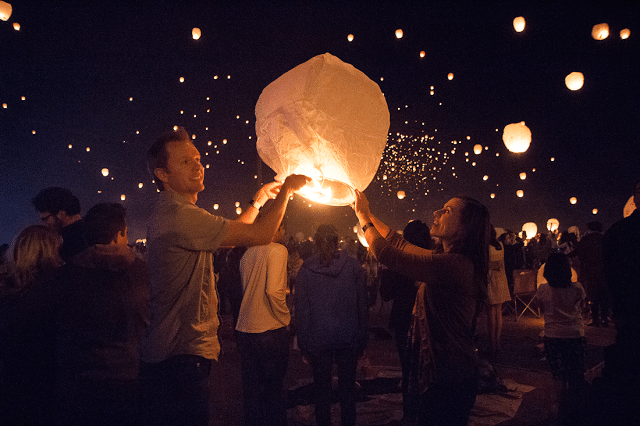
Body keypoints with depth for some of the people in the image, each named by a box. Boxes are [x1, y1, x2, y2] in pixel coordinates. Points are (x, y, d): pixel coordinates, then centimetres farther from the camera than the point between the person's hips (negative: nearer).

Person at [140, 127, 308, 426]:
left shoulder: (168, 213, 15)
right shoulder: (179, 215, -21)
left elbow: (231, 232, 23)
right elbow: (260, 234, -20)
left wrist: (258, 200, 23)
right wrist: (286, 190, -6)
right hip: (181, 357, -11)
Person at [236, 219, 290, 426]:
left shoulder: (247, 254, 9)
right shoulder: (278, 250, -11)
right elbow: (273, 290, -22)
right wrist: (285, 316, -8)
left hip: (245, 330, 6)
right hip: (271, 329, -6)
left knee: (251, 390, 15)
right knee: (274, 390, 7)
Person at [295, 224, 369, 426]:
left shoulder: (306, 269, -5)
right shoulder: (353, 266, -3)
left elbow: (301, 309, -2)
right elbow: (363, 305, 0)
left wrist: (303, 344, 5)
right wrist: (363, 339, 9)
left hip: (318, 339, -1)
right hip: (349, 338, 1)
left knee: (322, 389, 13)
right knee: (347, 388, 14)